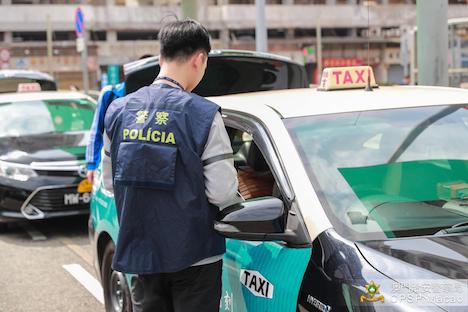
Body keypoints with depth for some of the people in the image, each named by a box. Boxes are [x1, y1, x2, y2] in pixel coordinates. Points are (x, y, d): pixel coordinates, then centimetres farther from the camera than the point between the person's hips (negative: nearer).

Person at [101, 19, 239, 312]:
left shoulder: (118, 110, 1)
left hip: (140, 253, 4)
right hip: (193, 255, -4)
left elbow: (110, 181, 8)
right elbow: (222, 193, -16)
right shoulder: (203, 114, -15)